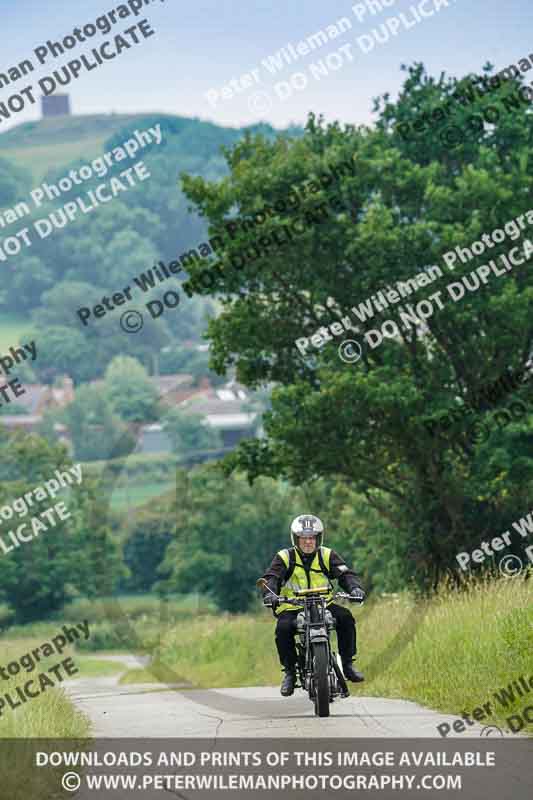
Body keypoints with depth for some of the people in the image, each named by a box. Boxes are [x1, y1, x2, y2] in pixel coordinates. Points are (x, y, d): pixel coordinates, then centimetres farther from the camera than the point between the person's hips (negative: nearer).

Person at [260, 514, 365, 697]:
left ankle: (347, 664, -11)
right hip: (292, 608, -2)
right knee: (283, 628, -31)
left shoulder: (327, 556, 5)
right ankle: (289, 671, -13)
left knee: (345, 618, -24)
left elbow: (345, 574, -6)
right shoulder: (284, 558, -1)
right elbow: (271, 578, -13)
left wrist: (354, 588, -28)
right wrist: (269, 594, -36)